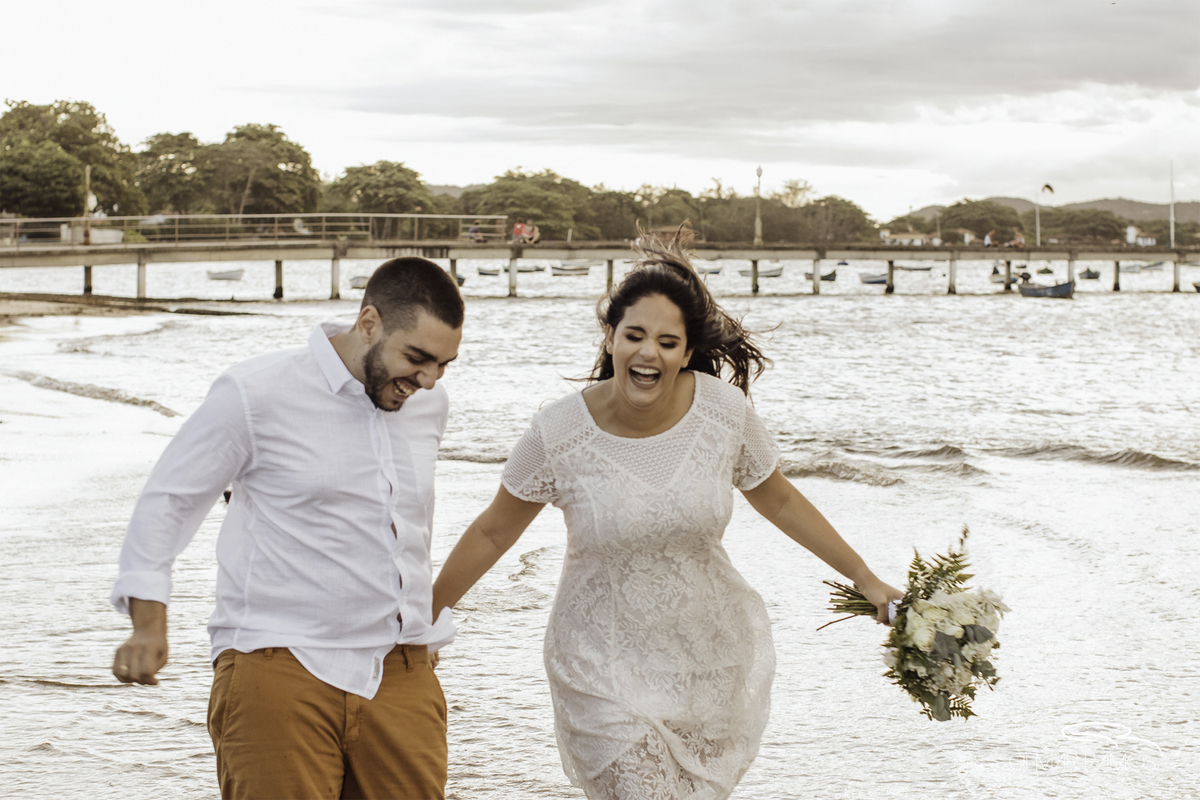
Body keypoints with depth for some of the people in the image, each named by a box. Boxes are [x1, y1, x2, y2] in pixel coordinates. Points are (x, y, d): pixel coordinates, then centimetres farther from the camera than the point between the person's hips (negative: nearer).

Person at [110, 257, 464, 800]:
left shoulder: (429, 404, 11)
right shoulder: (256, 395, -6)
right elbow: (169, 497, 1)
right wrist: (149, 623, -8)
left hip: (402, 676, 5)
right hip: (279, 669, -5)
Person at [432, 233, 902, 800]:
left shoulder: (724, 409, -11)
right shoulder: (559, 433, -16)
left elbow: (777, 501, 7)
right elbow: (492, 533, -1)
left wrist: (868, 581, 11)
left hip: (714, 662, 3)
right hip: (606, 672, -2)